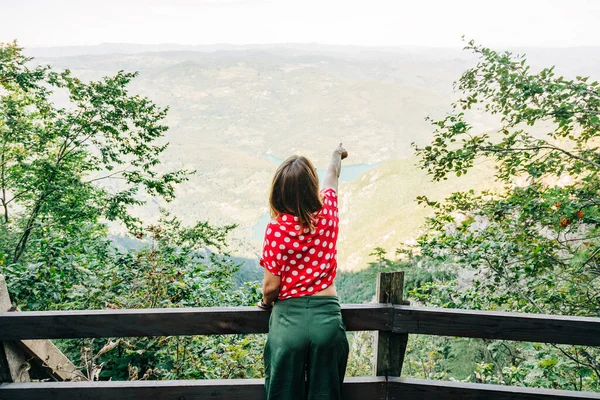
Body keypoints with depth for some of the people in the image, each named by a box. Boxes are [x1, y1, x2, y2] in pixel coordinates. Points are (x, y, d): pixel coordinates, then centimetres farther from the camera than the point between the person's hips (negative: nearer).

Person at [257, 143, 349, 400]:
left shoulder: (276, 228, -12)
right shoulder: (327, 213, -3)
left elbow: (271, 286, -9)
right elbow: (332, 175, 19)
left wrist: (266, 302, 14)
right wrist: (337, 155, 40)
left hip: (288, 319, -2)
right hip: (327, 318, 3)